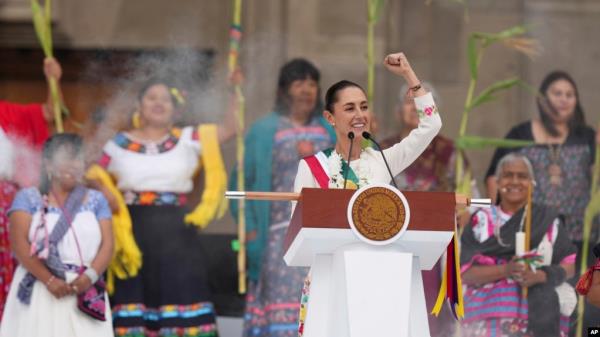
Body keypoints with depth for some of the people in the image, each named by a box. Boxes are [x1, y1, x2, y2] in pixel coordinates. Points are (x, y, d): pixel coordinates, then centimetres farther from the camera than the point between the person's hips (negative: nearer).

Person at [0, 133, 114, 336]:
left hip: (85, 293, 2)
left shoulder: (96, 200, 14)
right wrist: (49, 280, -16)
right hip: (40, 292, -2)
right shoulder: (28, 198, 6)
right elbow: (20, 244, -4)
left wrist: (90, 276, -13)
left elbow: (107, 244, 6)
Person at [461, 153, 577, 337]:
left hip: (538, 319, 0)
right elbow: (465, 273, 0)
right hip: (489, 318, 0)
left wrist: (539, 276, -12)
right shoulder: (481, 221, 7)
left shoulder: (548, 220, 9)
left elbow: (570, 265, 8)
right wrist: (506, 270, -16)